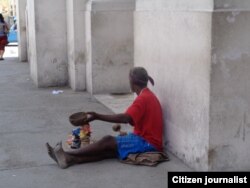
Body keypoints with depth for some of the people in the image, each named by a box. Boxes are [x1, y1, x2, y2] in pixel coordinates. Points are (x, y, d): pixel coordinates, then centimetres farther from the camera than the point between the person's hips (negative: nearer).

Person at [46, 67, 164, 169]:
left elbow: (125, 118, -27)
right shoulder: (147, 95, 16)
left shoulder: (143, 98, -16)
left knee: (108, 141, -17)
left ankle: (67, 155, -19)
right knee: (109, 149, -11)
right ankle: (71, 159, -28)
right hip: (147, 139, 8)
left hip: (147, 143, -8)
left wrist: (97, 116, -27)